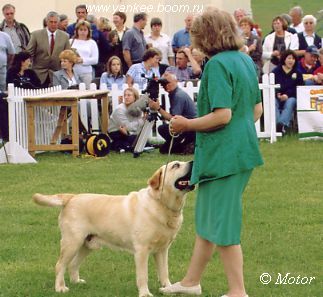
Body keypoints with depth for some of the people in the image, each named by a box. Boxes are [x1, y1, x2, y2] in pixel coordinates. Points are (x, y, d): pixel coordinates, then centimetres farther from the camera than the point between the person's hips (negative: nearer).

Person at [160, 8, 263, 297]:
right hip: (244, 149, 9)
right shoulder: (246, 61, 9)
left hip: (222, 154, -9)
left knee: (221, 225, 0)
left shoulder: (217, 65, -18)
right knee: (206, 218, 20)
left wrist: (187, 124, -12)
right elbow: (257, 109, 16)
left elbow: (222, 115, -24)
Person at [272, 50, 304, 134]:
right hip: (277, 96, 0)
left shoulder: (297, 73, 15)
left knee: (290, 102, -35)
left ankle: (283, 123, -57)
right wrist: (277, 94, -17)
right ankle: (276, 124, -54)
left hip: (290, 97, 0)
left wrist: (287, 95, -14)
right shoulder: (276, 71, 13)